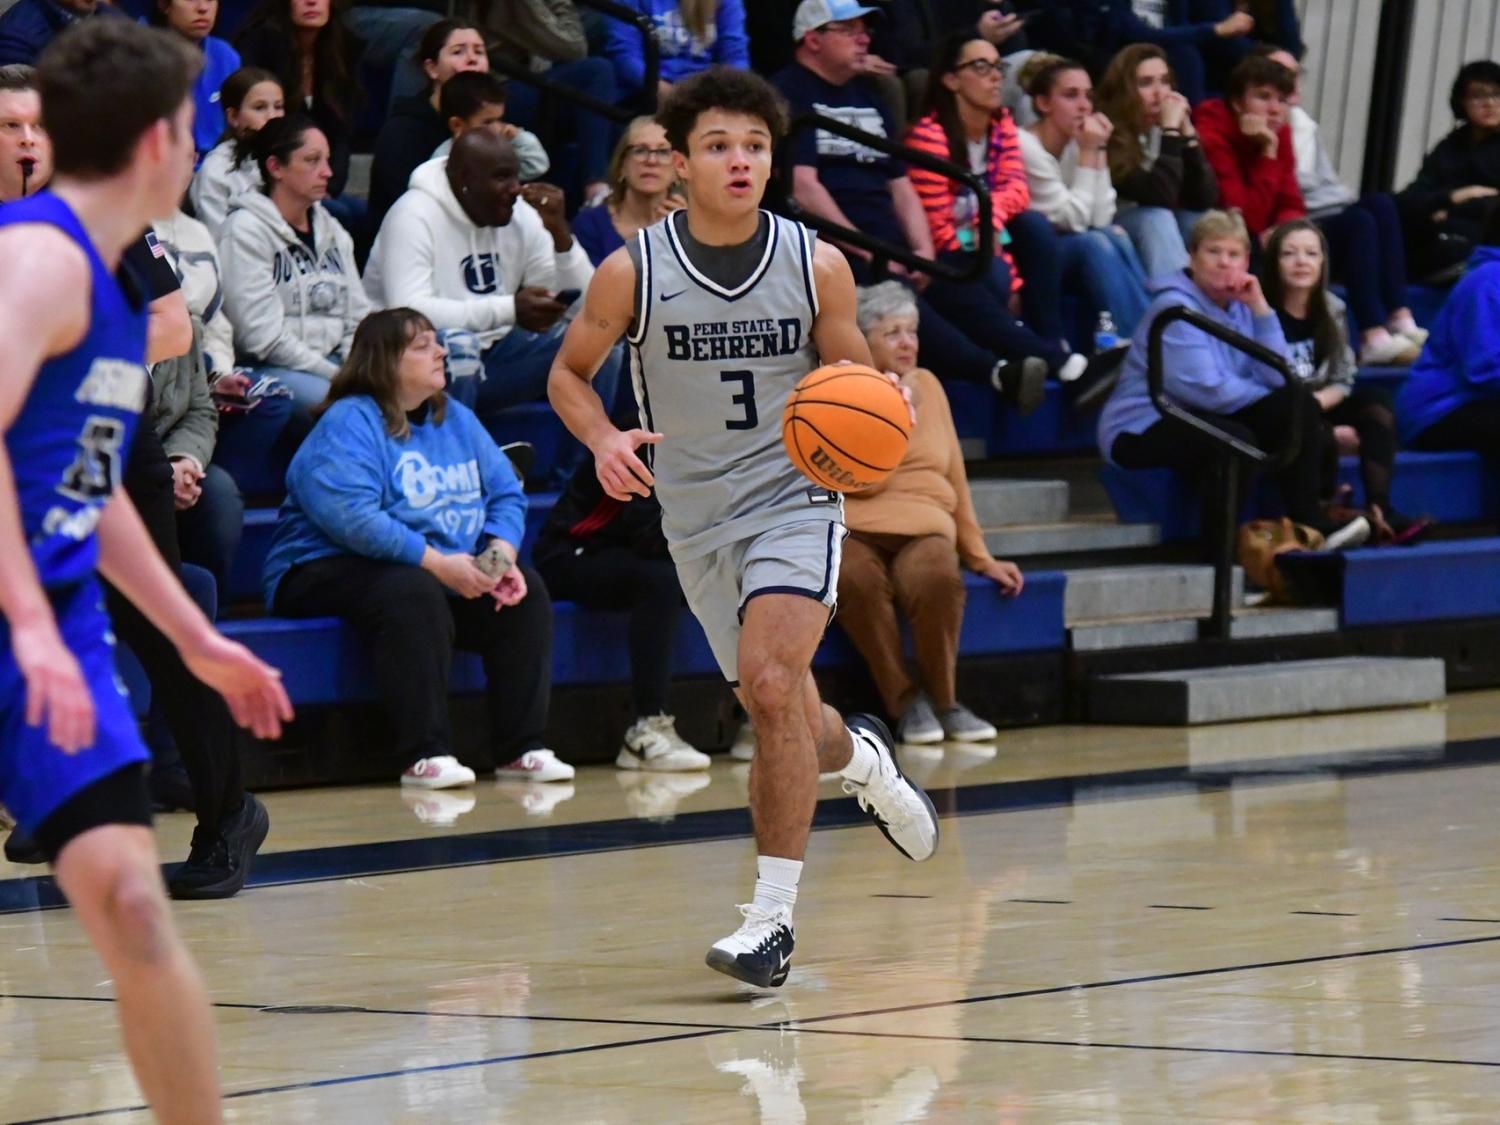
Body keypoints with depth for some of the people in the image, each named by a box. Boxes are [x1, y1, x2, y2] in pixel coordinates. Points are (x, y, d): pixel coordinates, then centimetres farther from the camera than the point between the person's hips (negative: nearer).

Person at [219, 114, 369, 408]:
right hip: (270, 369, -7)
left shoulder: (332, 232, 18)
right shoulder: (246, 230, -5)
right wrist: (337, 375, -13)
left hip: (332, 361, 7)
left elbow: (357, 318, 16)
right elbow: (262, 335, -13)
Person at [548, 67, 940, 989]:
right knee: (785, 716, 12)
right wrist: (603, 439, -14)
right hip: (696, 518, 2)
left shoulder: (817, 266, -5)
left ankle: (774, 915, -20)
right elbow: (570, 372, 6)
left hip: (796, 500, -2)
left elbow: (856, 380, 8)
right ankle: (860, 758, 50)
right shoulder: (632, 273, -6)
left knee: (771, 685, -23)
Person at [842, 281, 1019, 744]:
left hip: (923, 528, 3)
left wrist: (980, 556, 19)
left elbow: (954, 476, 21)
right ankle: (906, 702, -22)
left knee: (938, 579, -35)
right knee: (858, 581, -39)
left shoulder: (928, 386, 17)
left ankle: (942, 701, -17)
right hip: (853, 531, -3)